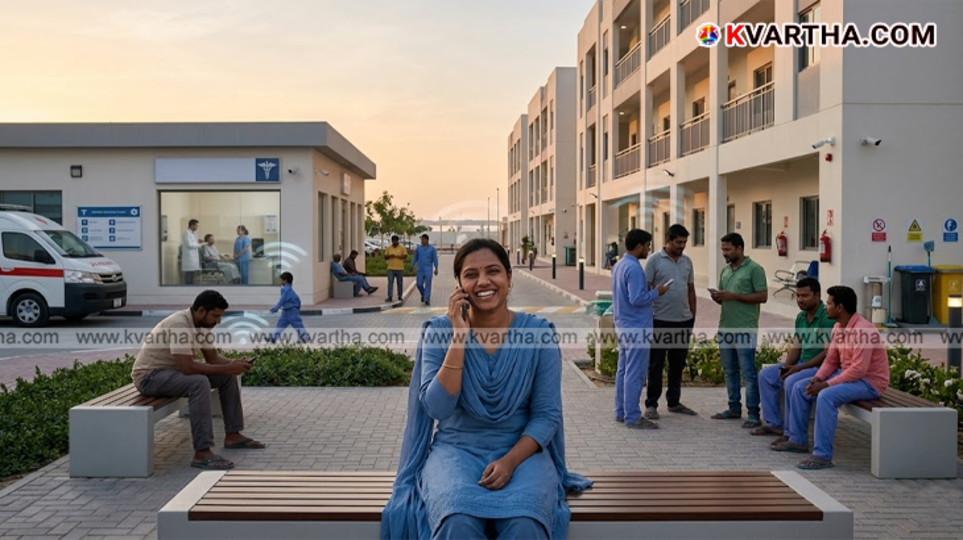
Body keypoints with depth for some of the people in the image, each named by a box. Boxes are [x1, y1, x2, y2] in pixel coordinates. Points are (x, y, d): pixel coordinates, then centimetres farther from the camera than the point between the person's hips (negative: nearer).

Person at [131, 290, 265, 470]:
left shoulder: (201, 324, 0)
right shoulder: (179, 325, -28)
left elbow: (213, 358, 8)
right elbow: (187, 367, -35)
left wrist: (235, 364, -12)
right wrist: (227, 368, -29)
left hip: (176, 370, 10)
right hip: (149, 376, -10)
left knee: (228, 376, 4)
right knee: (199, 383, -35)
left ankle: (232, 435, 10)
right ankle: (202, 453, -36)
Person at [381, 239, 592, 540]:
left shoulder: (539, 333, -4)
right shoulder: (439, 331, -5)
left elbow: (547, 414, -3)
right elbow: (437, 409, -15)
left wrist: (510, 461, -18)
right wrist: (459, 336, -20)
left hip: (521, 450, 0)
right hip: (457, 449, 0)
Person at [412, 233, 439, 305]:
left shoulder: (432, 248, 1)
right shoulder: (418, 248, 7)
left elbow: (435, 259, 0)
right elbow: (415, 258, 13)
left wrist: (436, 268, -6)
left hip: (428, 270, -2)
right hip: (420, 270, 2)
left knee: (428, 285, -5)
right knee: (419, 284, 0)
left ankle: (427, 300, -2)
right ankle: (423, 295, 27)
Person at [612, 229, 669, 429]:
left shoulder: (618, 266, 12)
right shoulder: (634, 268, -19)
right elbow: (637, 299, -24)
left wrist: (651, 293, 17)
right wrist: (657, 292, -10)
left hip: (623, 326, 10)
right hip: (636, 328, -10)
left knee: (623, 370, 13)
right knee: (635, 374, -5)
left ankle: (621, 412, 20)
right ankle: (633, 417, -1)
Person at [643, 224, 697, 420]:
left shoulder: (687, 261, 10)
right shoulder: (654, 260, -6)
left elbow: (691, 290, 16)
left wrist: (693, 315, 13)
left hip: (683, 321, 5)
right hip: (660, 320, -5)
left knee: (678, 365, 13)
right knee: (656, 365, 2)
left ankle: (674, 402, 24)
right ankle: (651, 405, 9)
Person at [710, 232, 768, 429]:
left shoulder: (754, 269, -7)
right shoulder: (725, 270, 15)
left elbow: (763, 296, -12)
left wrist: (734, 296, -17)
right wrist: (717, 297, -3)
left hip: (744, 329, -7)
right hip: (725, 328, 8)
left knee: (748, 372, -5)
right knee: (730, 371, 13)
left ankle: (753, 414, -1)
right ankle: (734, 408, 23)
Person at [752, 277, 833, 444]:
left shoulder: (828, 317, -18)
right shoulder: (800, 317, 9)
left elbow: (828, 353, -22)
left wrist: (799, 368, -23)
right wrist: (786, 365, -8)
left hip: (822, 367, -9)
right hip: (802, 363, 9)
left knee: (791, 382, -32)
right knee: (765, 375, 2)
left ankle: (791, 433, -20)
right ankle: (774, 423, 8)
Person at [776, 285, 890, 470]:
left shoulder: (863, 330, -25)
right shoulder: (838, 327, 4)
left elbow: (858, 369, -29)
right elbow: (831, 360, 10)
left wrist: (826, 384, -26)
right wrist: (818, 378, -9)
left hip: (869, 381, -10)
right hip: (847, 374, 10)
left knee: (826, 396, -33)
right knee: (800, 388, 3)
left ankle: (823, 455, -28)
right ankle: (798, 440, 14)